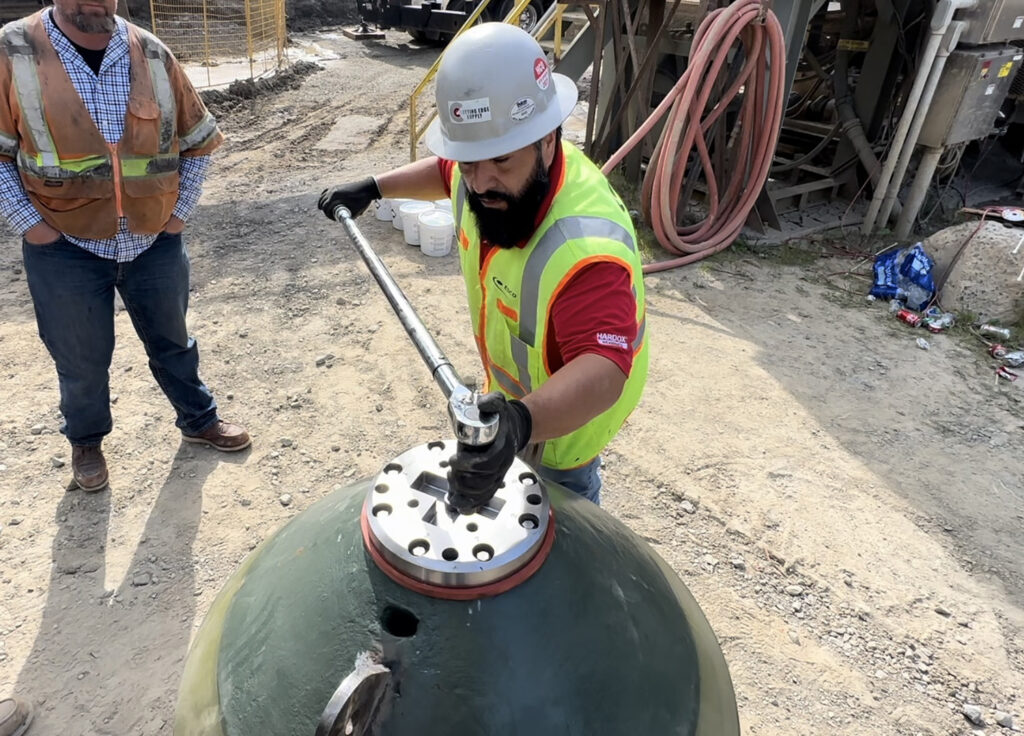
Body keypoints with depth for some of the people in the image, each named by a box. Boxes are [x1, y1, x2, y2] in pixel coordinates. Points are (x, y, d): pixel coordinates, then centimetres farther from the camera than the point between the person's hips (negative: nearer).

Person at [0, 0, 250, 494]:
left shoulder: (152, 55, 0)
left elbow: (199, 140, 8)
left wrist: (180, 211, 2)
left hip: (155, 241, 2)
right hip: (65, 248, -2)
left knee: (172, 341, 18)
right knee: (82, 359, 13)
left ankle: (199, 420, 40)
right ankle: (85, 442, 38)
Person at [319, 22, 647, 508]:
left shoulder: (584, 246, -43)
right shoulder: (488, 173, -16)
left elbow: (604, 367, -53)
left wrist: (520, 422, -68)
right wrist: (372, 189, 7)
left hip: (565, 417, -7)